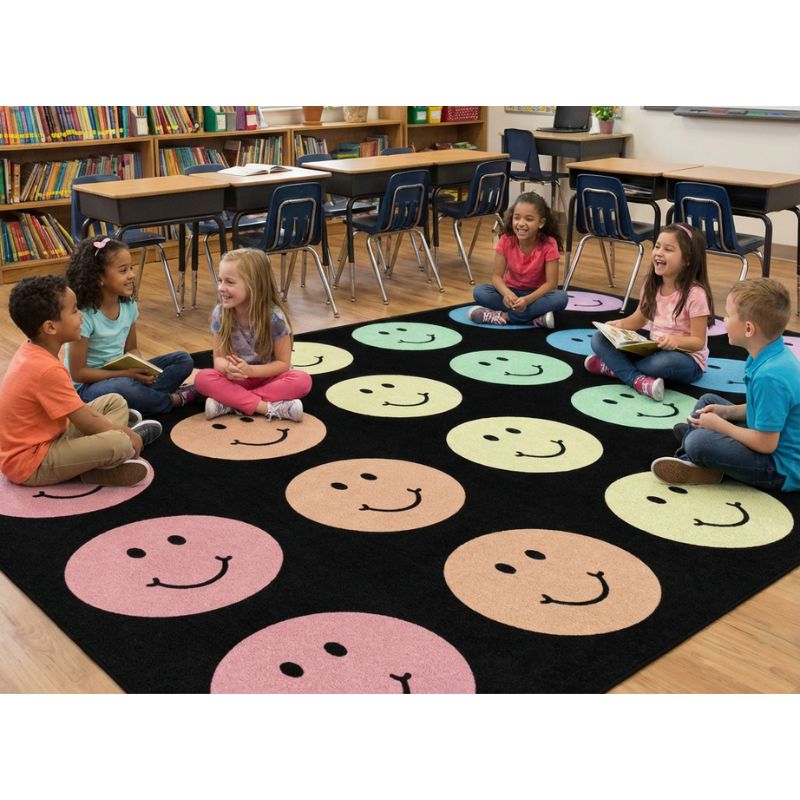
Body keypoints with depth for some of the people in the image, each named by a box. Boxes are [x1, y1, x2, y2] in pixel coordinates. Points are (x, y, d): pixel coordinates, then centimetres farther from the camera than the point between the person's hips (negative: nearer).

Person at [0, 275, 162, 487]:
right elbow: (87, 422, -19)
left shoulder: (31, 351, 2)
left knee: (116, 402, 14)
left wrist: (119, 429, 5)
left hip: (43, 437, 10)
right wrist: (126, 435, -3)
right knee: (120, 444, -29)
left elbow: (77, 407, 10)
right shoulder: (47, 370, -28)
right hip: (30, 464, -10)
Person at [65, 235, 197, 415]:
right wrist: (126, 374, -23)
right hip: (87, 385, -7)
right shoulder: (84, 316, -21)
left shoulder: (129, 305, -2)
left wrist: (140, 369, -12)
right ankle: (173, 399, -11)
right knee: (124, 387, -40)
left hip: (121, 374, 7)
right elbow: (78, 372, -18)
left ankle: (141, 396, -20)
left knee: (184, 360, 0)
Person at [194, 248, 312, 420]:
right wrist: (228, 367, -32)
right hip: (236, 378, 2)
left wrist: (250, 370, -30)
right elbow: (218, 358, -7)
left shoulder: (275, 317, -21)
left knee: (302, 380, -31)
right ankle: (269, 407, -32)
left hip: (267, 378, -1)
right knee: (202, 378, -26)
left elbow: (283, 363, -14)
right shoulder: (220, 313, -13)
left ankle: (230, 402, -27)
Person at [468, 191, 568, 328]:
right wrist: (507, 293, -36)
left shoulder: (549, 245, -20)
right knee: (479, 292, -26)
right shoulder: (506, 241, -14)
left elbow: (551, 283, -21)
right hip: (512, 292, 2)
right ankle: (535, 318, -31)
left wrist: (527, 300, -38)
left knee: (561, 297, -34)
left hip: (536, 294, -2)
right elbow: (496, 276, -13)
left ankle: (504, 316, -30)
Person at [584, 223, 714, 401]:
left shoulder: (695, 294, -20)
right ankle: (638, 380, -29)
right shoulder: (651, 285, 0)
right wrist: (620, 325, -6)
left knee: (666, 362, -42)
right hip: (654, 351, 6)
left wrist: (676, 340, -38)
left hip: (686, 358, -6)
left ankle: (614, 366, -15)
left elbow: (698, 341, -17)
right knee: (599, 338, -7)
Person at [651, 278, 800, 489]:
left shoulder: (770, 376, -32)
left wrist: (720, 425, -14)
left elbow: (766, 444, -27)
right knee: (708, 401, 20)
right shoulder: (776, 354, -2)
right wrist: (727, 411, 2)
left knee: (698, 442, -28)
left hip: (782, 469, -10)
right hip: (767, 435, 11)